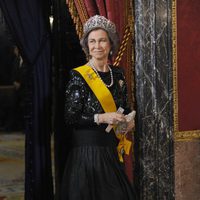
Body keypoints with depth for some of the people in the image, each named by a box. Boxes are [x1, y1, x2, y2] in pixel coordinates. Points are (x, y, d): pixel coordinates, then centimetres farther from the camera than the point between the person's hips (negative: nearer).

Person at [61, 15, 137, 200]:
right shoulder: (79, 76, -8)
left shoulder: (118, 74, 9)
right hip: (88, 148, -5)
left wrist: (129, 122, 1)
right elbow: (70, 118, -12)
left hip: (113, 148, 6)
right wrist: (101, 118, -20)